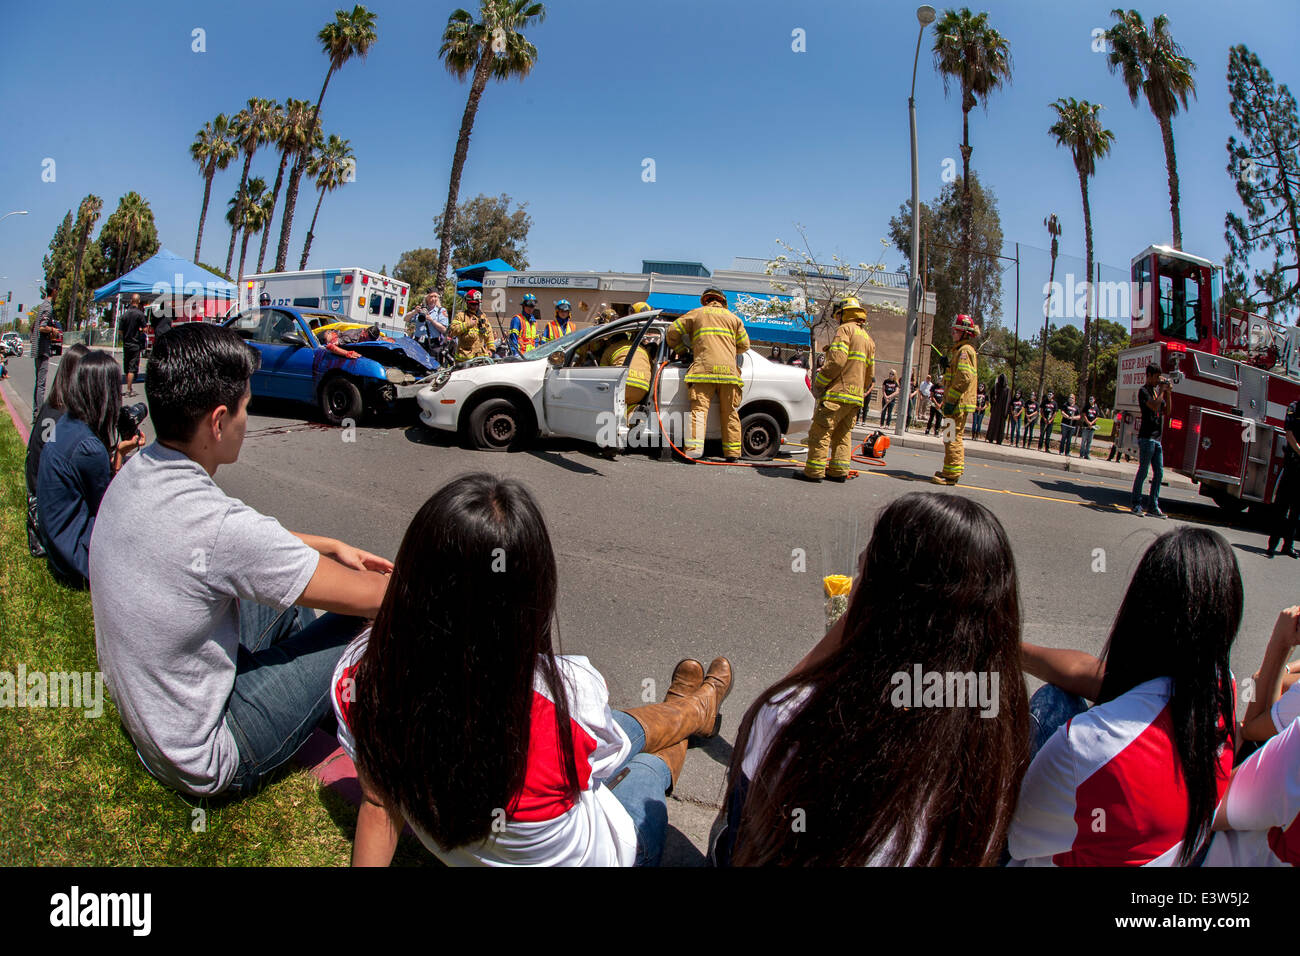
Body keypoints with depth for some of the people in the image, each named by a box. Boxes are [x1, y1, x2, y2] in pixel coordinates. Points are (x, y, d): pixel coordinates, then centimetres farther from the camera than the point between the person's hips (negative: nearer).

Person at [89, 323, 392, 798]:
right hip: (205, 764, -9)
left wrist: (331, 546, 15)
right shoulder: (216, 523, -34)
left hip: (138, 705, 9)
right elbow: (368, 597, -24)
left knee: (287, 602, 18)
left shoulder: (133, 475, -6)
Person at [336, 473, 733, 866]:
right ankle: (697, 708, 64)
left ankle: (686, 710, 60)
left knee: (631, 729, 28)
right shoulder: (567, 695, -42)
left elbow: (377, 803, -12)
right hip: (589, 857, -3)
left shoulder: (359, 672, -29)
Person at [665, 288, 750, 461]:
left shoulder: (696, 314, 18)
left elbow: (673, 331, 15)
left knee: (699, 409, -9)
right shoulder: (733, 317, 23)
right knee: (730, 413, 7)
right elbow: (744, 345, 22)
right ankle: (732, 453, 6)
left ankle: (694, 448, -23)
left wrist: (681, 349, 31)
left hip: (704, 368, -2)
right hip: (729, 370, 2)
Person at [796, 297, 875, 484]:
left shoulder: (845, 330, -4)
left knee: (820, 431, -8)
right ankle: (839, 471, 12)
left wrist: (819, 381, -10)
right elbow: (870, 373, 19)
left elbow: (837, 360, -17)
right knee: (843, 434, 13)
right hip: (855, 397, 9)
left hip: (838, 392, -9)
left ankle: (814, 471, -9)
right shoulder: (868, 339, 23)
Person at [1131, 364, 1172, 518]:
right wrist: (1162, 390, -11)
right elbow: (1155, 406, -20)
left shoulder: (1157, 391, 18)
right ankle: (1137, 504, 2)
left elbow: (1166, 411, 17)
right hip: (1146, 437, -8)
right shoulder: (1144, 391, -6)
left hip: (1157, 438, 8)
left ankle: (1154, 506, 11)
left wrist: (1168, 393, 6)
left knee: (1159, 473, 6)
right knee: (1143, 472, -5)